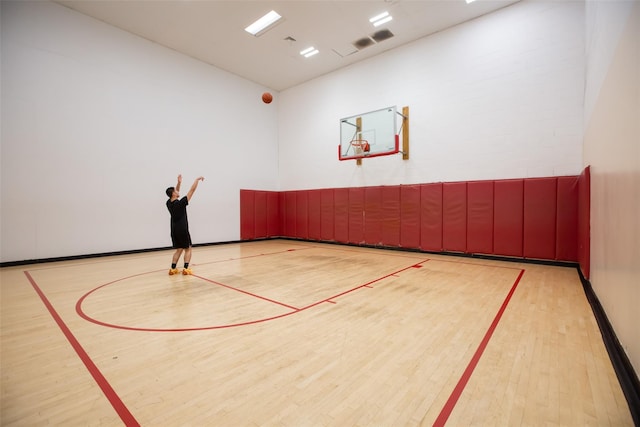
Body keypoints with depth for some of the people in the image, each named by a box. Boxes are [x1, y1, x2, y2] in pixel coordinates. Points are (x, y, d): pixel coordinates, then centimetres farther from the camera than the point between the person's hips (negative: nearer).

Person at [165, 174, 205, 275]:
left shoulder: (169, 203, 2)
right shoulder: (180, 203, -16)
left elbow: (175, 193, 21)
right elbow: (192, 190, -12)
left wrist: (179, 183, 18)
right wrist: (197, 179, -2)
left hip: (174, 230, 7)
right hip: (182, 230, -7)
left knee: (179, 249, 15)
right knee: (188, 249, 5)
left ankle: (173, 269, 8)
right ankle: (186, 269, -3)